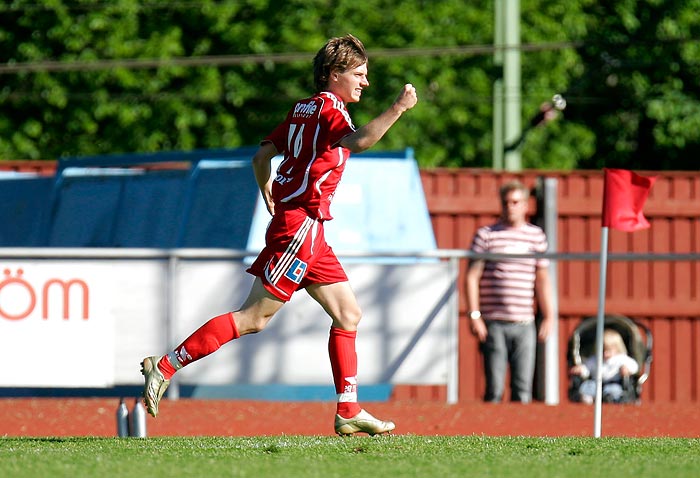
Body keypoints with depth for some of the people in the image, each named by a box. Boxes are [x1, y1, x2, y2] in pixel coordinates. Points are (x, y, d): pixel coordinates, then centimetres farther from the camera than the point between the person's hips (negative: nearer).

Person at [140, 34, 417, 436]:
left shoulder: (303, 109, 16)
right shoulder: (329, 109, -11)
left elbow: (262, 156, 21)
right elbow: (357, 142, -33)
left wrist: (269, 194, 37)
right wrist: (398, 109, -30)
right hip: (300, 225, -10)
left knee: (349, 314, 10)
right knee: (254, 318, -10)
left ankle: (349, 412, 10)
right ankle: (166, 366, -8)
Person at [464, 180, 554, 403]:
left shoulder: (537, 236, 11)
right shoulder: (486, 235, 2)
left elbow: (542, 280, 16)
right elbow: (472, 277, 0)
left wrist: (548, 317, 13)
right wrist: (474, 315, -8)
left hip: (525, 325, 3)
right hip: (493, 324, -3)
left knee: (523, 388, 0)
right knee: (494, 388, -3)